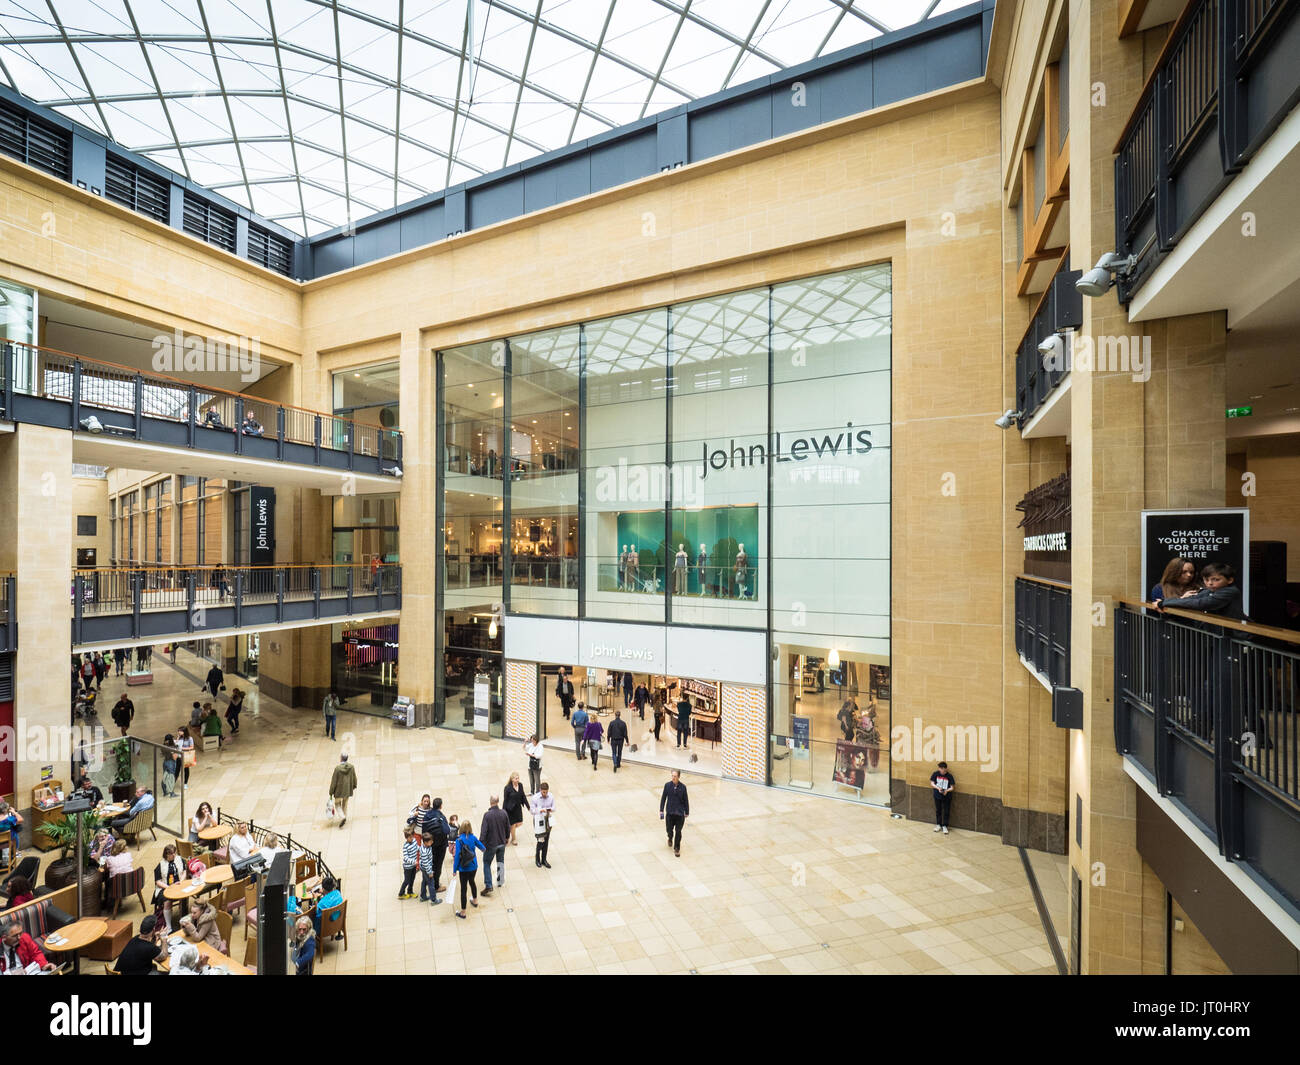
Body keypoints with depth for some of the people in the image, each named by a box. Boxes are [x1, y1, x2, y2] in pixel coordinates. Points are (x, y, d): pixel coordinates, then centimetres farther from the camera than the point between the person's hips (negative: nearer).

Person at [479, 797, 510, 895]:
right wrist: (507, 837, 19)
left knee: (487, 864, 10)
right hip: (502, 843, 4)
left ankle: (488, 886, 3)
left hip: (491, 844, -4)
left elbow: (484, 831, -20)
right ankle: (500, 881, 34)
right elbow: (508, 827, 3)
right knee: (501, 862, 21)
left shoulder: (487, 815, -21)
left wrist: (482, 843, -9)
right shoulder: (503, 813, -9)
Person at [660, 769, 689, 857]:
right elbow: (663, 798, 1)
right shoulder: (667, 785, -7)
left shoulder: (683, 787, -8)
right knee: (669, 830, 6)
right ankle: (670, 839, 41)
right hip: (670, 812, 1)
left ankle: (677, 848, 22)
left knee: (678, 831, 0)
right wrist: (661, 811, 0)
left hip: (680, 813, -1)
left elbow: (686, 801, 0)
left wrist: (687, 813, 4)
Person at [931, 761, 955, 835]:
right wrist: (938, 788, -19)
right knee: (938, 811, 14)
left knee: (946, 812, 6)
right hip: (937, 796, 2)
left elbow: (952, 787, -8)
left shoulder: (949, 776, -12)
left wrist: (947, 790, -26)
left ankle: (944, 826, 21)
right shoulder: (935, 774, -8)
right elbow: (932, 783, -3)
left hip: (947, 797, -2)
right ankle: (938, 825, 29)